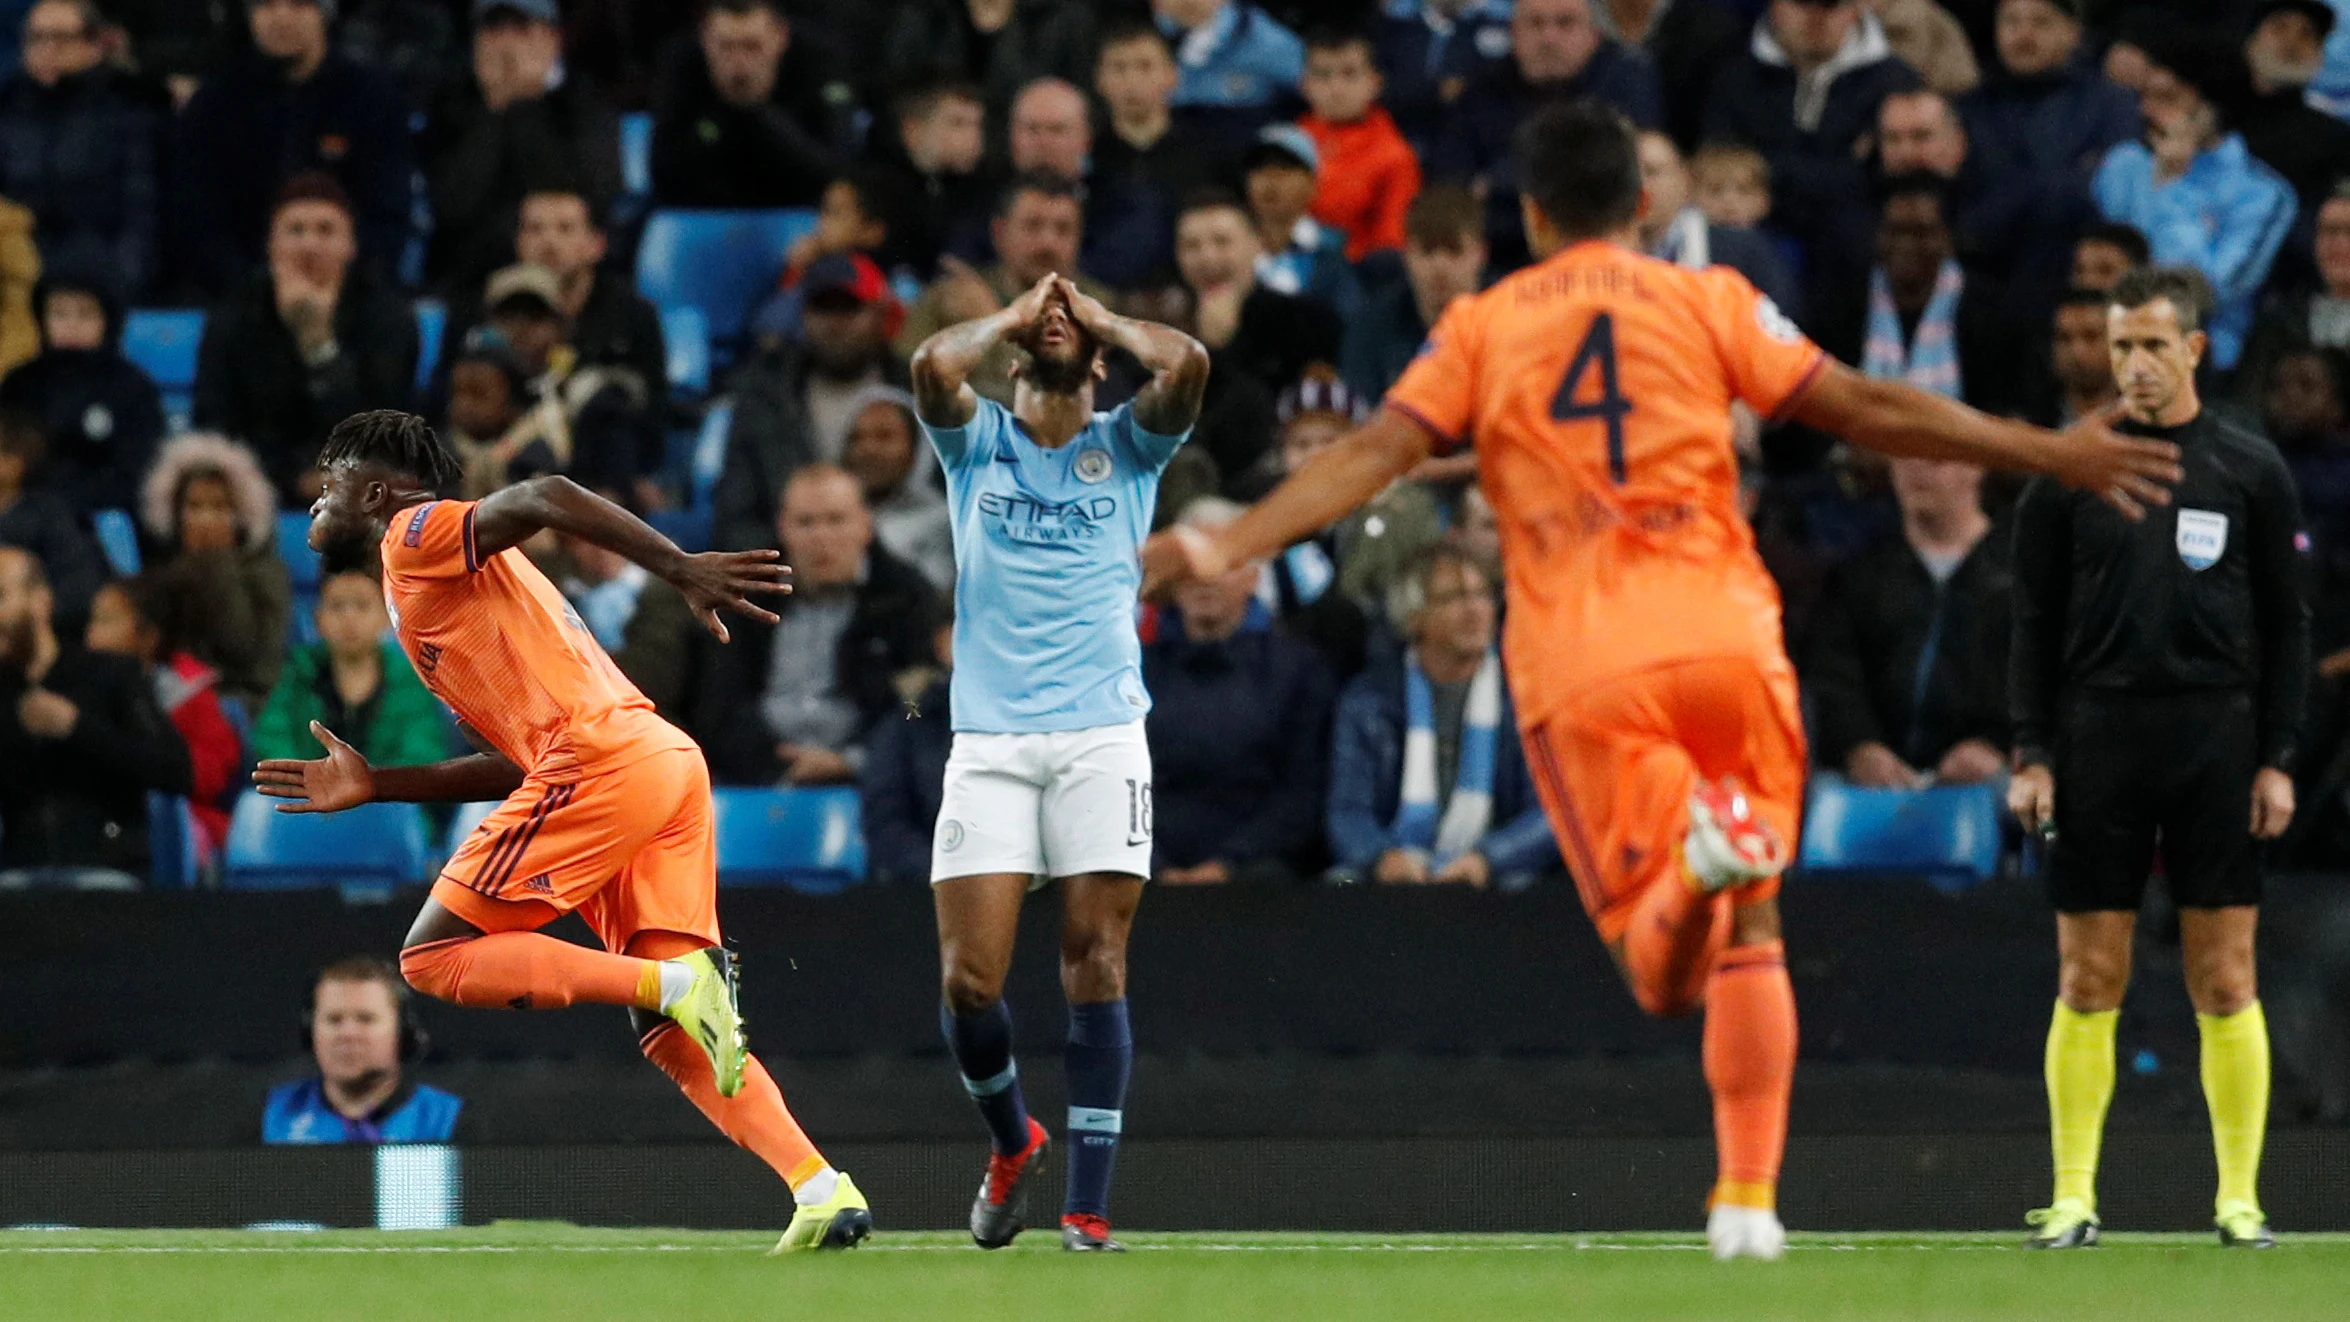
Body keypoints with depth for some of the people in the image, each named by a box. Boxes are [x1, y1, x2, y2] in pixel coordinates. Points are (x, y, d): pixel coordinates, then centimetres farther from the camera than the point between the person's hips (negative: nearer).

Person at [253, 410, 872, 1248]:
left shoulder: (418, 536, 5)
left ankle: (674, 982, -17)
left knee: (434, 957, -3)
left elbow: (545, 499, -14)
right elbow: (514, 764, 29)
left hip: (602, 762, -9)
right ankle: (824, 1191, -12)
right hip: (666, 767, 9)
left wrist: (681, 568, -24)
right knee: (674, 1037, 4)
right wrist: (374, 786, 31)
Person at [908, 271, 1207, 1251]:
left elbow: (1186, 365, -7)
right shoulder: (977, 442, 13)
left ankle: (1089, 1206, -6)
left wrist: (1101, 319, 7)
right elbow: (932, 368, -8)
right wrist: (1014, 315, 6)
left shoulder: (1127, 447, 13)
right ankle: (1011, 1140, 20)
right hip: (989, 743, 0)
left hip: (1101, 738, 0)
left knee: (1094, 966, -8)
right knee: (969, 979, -8)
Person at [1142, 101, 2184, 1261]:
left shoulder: (1481, 327, 12)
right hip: (1722, 635, 0)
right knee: (1752, 938, 13)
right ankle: (1747, 1198, 1)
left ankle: (1696, 847, -33)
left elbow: (1373, 453, 1)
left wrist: (1223, 549, -1)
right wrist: (2053, 456, 12)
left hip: (1579, 670, 0)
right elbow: (1866, 412, 7)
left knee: (1661, 972, 1)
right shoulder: (1708, 301, 10)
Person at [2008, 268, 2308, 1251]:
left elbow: (2286, 625, 6)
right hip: (2097, 745, 0)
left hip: (2217, 748, 0)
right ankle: (2073, 1198, 5)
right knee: (2088, 984, 0)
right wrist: (2031, 756, -1)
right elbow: (2036, 623, 6)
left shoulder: (2252, 470, 5)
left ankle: (2238, 1199, 5)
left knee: (2226, 985, 0)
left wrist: (2277, 759, -1)